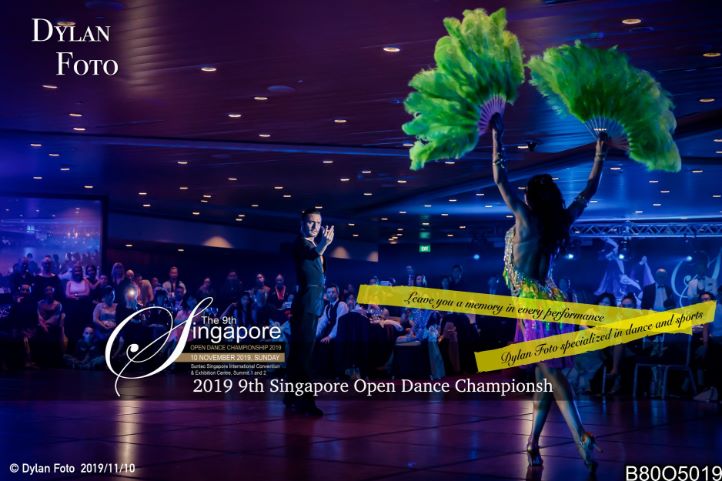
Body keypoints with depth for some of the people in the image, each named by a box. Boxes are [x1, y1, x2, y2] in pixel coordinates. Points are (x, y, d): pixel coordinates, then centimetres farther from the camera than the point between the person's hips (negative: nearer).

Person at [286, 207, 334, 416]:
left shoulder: (313, 244, 19)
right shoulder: (300, 242, -7)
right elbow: (311, 254, -27)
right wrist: (324, 244, -39)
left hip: (313, 303, 10)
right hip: (307, 302, -10)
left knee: (299, 350, 13)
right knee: (304, 351, -16)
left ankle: (293, 396, 21)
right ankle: (304, 400, -23)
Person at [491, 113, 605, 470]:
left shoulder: (527, 219, -10)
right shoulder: (562, 222, 5)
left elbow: (500, 179, -13)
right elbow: (590, 189, 18)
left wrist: (497, 134, -9)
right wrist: (600, 153, 25)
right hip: (550, 300, 6)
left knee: (552, 374, -10)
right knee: (546, 376, 8)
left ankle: (581, 437, -22)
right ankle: (533, 444, 13)